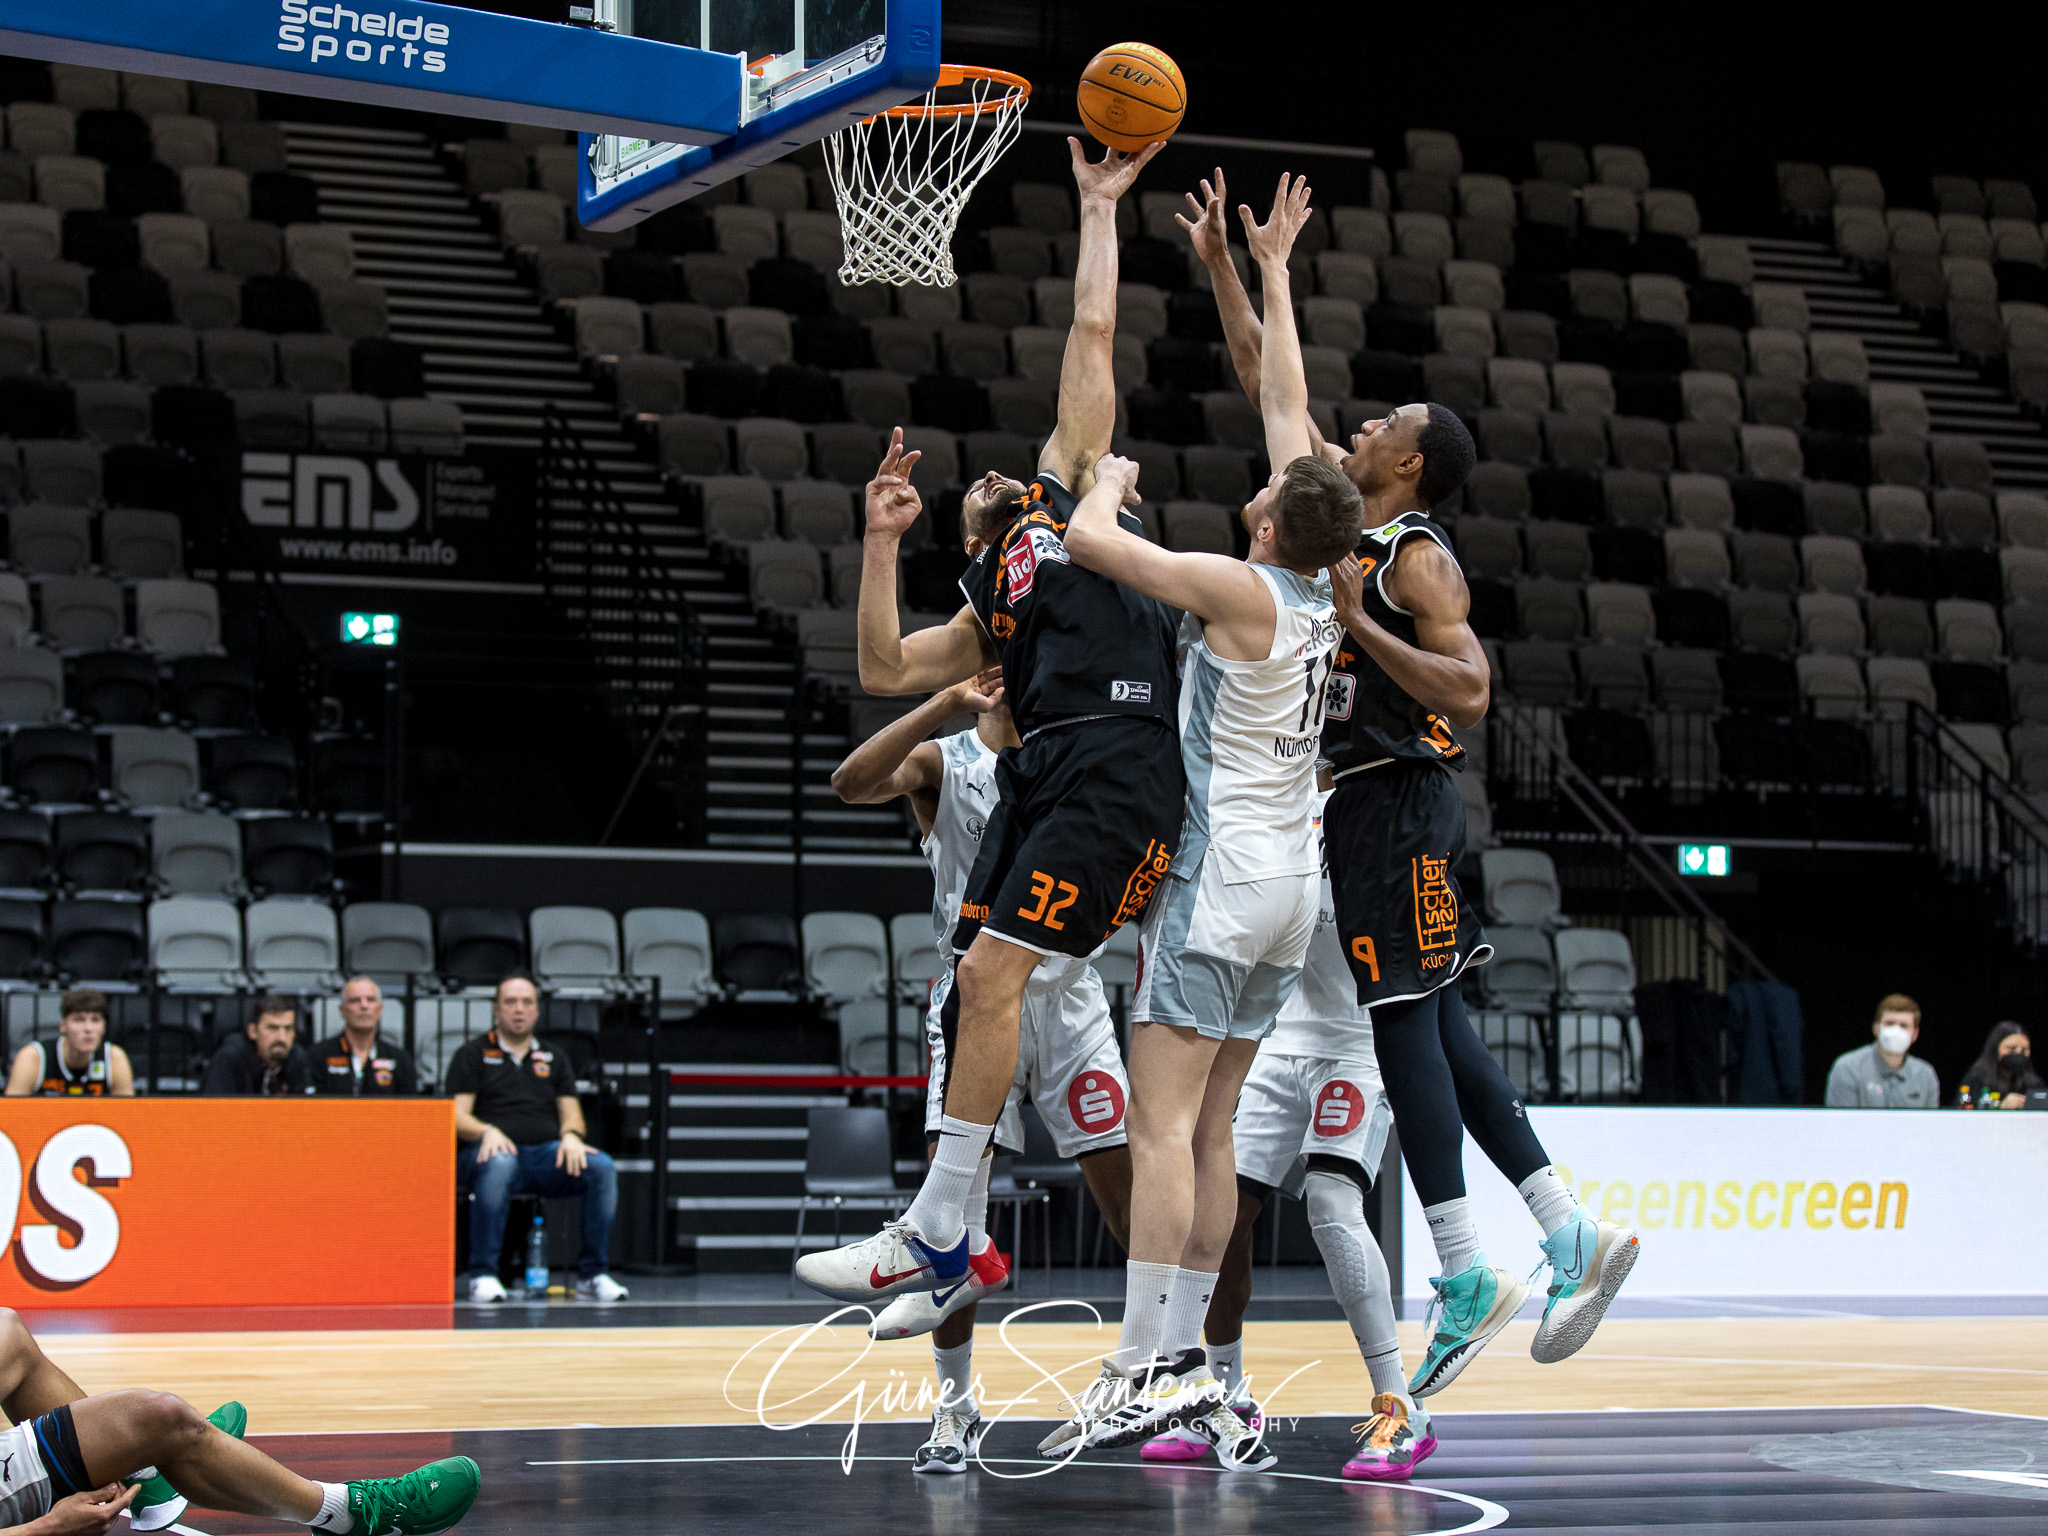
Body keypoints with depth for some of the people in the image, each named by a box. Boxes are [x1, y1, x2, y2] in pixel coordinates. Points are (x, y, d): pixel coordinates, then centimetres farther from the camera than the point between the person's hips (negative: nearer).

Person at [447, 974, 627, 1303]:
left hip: (546, 1153, 4)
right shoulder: (472, 1054, 10)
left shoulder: (554, 1058, 22)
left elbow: (571, 1114, 15)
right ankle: (482, 1274, -32)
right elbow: (458, 1118, 0)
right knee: (498, 1164, -41)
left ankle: (592, 1274, -15)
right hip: (490, 1150, -4)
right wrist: (488, 1132, -22)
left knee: (602, 1168, -25)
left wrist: (571, 1135, -10)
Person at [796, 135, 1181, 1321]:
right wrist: (883, 541, 15)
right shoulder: (990, 614, 31)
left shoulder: (1068, 479, 17)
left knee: (993, 970, -14)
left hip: (1118, 764, -8)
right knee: (975, 986, 2)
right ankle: (953, 1242, 7)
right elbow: (886, 669, 20)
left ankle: (935, 1233, -13)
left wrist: (1099, 206, 20)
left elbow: (1093, 331, 13)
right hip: (1043, 771, 8)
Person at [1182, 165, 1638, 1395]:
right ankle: (1572, 1232, 8)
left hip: (1399, 799, -9)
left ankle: (1468, 1275, -10)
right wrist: (1223, 268, 18)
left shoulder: (1417, 557, -11)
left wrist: (1357, 623, -20)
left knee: (1404, 1019, -10)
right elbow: (1273, 387, 20)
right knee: (1431, 1022, 8)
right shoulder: (1351, 513, 13)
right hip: (1369, 798, 9)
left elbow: (1468, 690, -20)